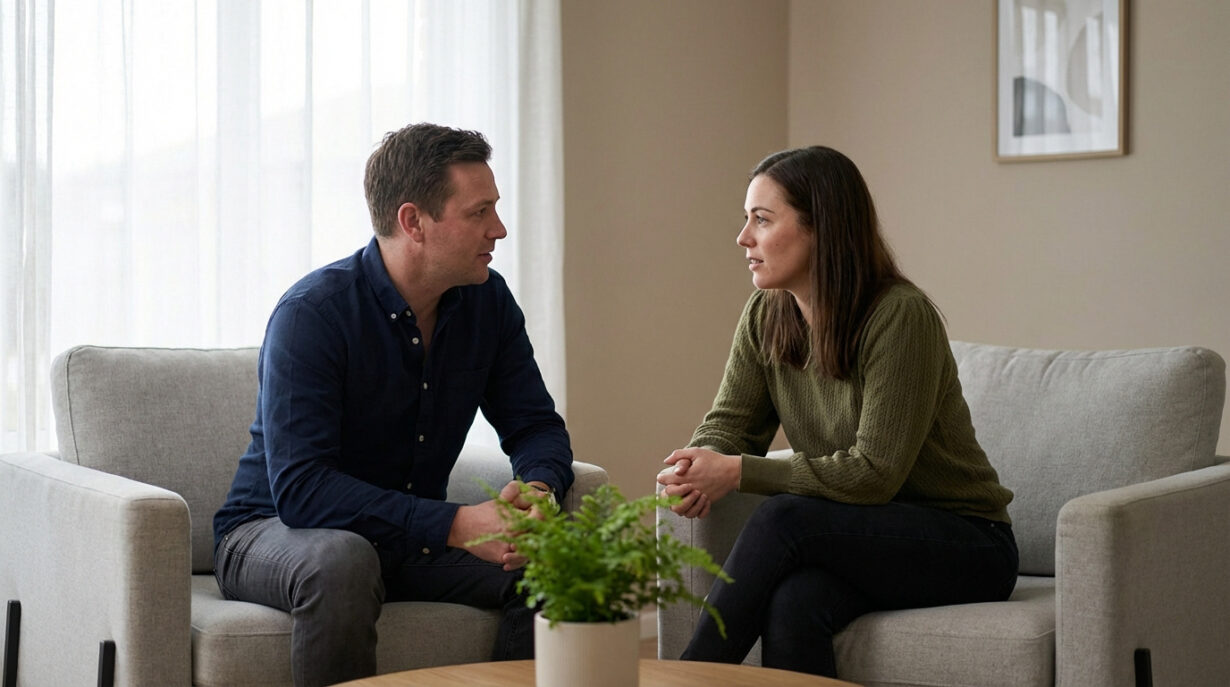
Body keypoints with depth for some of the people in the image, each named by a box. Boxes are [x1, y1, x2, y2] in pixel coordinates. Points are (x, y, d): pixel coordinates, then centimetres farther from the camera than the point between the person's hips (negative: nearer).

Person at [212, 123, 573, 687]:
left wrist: (538, 488, -22)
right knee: (342, 561, -39)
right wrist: (456, 526, -38)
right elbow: (300, 488, -30)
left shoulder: (486, 302, -2)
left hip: (410, 540, 5)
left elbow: (536, 425, 5)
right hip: (273, 531, -5)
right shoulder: (312, 313, -22)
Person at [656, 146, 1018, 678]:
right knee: (792, 606, -31)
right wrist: (695, 468, -21)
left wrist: (738, 473, -24)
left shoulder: (900, 315, -20)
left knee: (784, 518, -31)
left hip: (965, 543, -5)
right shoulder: (765, 315, 3)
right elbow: (729, 422, 3)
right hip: (860, 540, 5)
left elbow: (874, 473, -22)